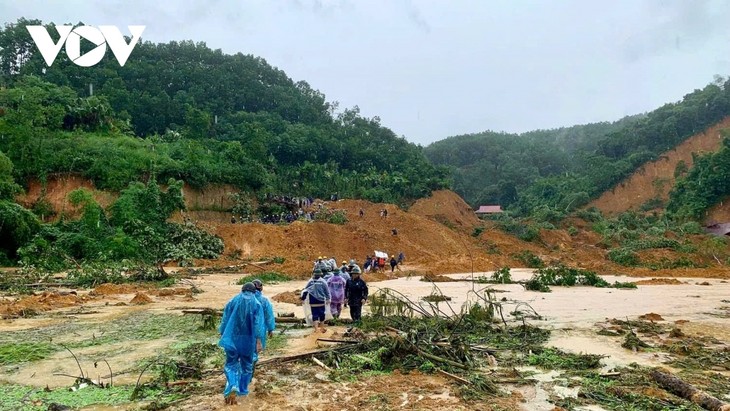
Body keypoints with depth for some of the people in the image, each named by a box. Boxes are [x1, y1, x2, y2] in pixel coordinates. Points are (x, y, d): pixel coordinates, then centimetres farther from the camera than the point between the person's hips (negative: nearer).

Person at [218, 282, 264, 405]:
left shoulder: (232, 302, 3)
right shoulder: (256, 304, -2)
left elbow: (225, 320, 4)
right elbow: (258, 324, -11)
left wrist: (222, 335, 12)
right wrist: (258, 341, -12)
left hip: (232, 338, 0)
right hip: (248, 340, 0)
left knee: (231, 365, 8)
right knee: (246, 365, 18)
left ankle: (232, 387, -15)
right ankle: (243, 390, 25)